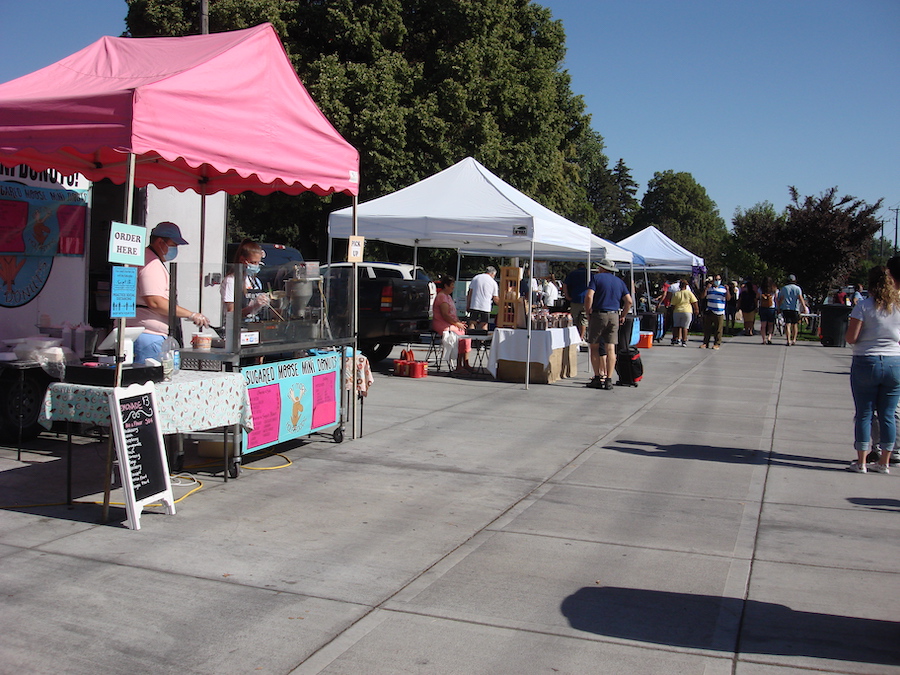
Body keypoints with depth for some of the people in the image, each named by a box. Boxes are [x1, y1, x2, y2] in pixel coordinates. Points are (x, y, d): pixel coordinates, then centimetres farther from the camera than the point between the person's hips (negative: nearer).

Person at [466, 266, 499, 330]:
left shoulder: (475, 278, 10)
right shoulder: (493, 282, 5)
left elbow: (470, 293, 8)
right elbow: (495, 299, 7)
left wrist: (467, 305, 11)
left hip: (474, 305, 1)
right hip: (486, 307, -1)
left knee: (472, 324, 3)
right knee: (484, 324, 2)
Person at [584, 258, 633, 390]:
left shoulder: (596, 278, 0)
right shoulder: (619, 281, 14)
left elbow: (589, 296, -13)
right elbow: (629, 301, 7)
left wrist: (588, 314, -4)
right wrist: (623, 316, 16)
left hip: (598, 315, -4)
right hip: (614, 316, 4)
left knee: (594, 347, 5)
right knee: (610, 349, 2)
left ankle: (598, 377, 2)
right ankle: (608, 380, 0)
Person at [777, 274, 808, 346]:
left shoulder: (784, 288, 8)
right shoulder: (797, 288, 2)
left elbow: (781, 299, 8)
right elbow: (800, 298, -7)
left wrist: (779, 308, 16)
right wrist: (804, 307, -10)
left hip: (785, 308, 1)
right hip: (795, 308, -1)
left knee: (787, 325, -5)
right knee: (795, 324, 14)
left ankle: (788, 340, -16)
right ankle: (794, 340, 14)